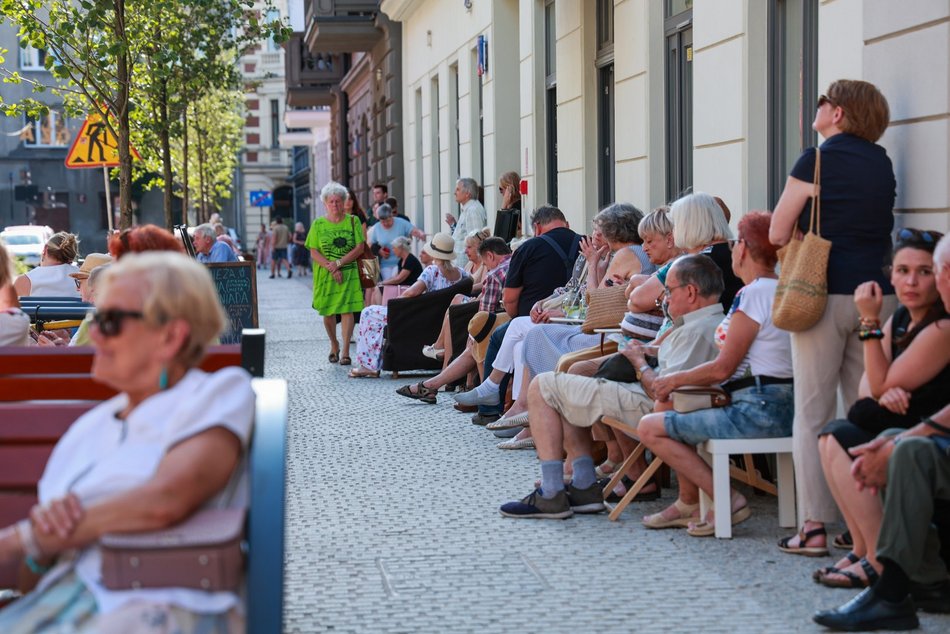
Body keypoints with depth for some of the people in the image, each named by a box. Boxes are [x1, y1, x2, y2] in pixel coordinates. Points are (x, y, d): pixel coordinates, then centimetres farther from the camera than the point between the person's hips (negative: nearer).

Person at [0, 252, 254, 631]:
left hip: (163, 603, -5)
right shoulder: (91, 426, 22)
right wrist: (44, 527, -8)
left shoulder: (221, 393, 3)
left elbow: (164, 500, -15)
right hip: (64, 596, 6)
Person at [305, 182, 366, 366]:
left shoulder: (353, 221, 3)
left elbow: (360, 247, -3)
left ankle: (345, 351, -7)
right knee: (327, 311, 6)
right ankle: (334, 346, 28)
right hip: (325, 275, 1)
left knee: (347, 310, -9)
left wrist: (339, 263, -13)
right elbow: (314, 252, -1)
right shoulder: (318, 224, 3)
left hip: (349, 273, -1)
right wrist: (331, 268, -15)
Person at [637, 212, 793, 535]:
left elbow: (722, 368, -16)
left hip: (758, 410, -11)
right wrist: (678, 380, 14)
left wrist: (674, 379, 0)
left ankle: (727, 501, -9)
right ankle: (689, 502, 19)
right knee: (671, 405, 23)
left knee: (650, 428, -7)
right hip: (782, 408, 11)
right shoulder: (782, 290, 16)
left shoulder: (753, 294, -15)